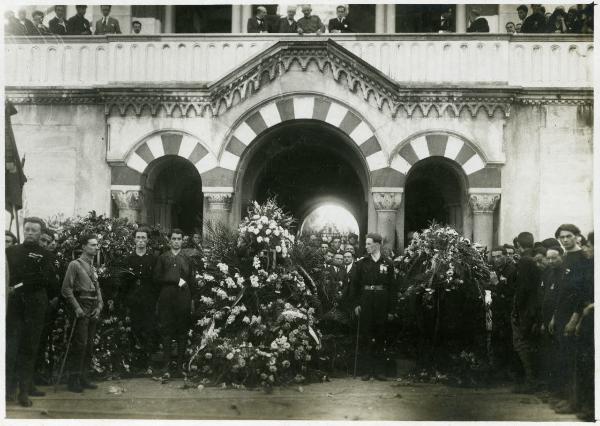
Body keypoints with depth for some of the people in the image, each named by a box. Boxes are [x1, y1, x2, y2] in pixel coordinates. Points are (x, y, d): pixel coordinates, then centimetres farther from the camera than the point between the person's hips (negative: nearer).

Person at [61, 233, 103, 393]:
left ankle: (83, 378, 16)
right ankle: (74, 380, -2)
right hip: (81, 310, -7)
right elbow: (66, 289, -9)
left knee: (89, 345, 8)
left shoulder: (93, 267, 16)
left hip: (93, 311, 7)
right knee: (80, 344, -9)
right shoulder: (75, 264, -5)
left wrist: (99, 306, 5)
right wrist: (76, 308, -14)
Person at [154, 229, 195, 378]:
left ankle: (180, 366, 6)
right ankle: (166, 366, -2)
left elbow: (191, 282, 12)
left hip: (183, 300, 1)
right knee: (166, 333, -3)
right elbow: (157, 278, 0)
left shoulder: (187, 260, 14)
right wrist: (176, 280, -6)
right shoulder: (162, 258, 11)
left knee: (182, 334, 1)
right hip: (166, 300, -1)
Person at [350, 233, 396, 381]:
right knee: (366, 337, 1)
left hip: (381, 303, 0)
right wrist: (356, 304, -2)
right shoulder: (361, 263, 8)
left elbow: (392, 287, 4)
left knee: (380, 337, 5)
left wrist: (391, 308, -1)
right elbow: (355, 284, 8)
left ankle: (379, 370, 12)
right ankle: (367, 370, 7)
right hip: (365, 302, 1)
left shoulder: (388, 263, 5)